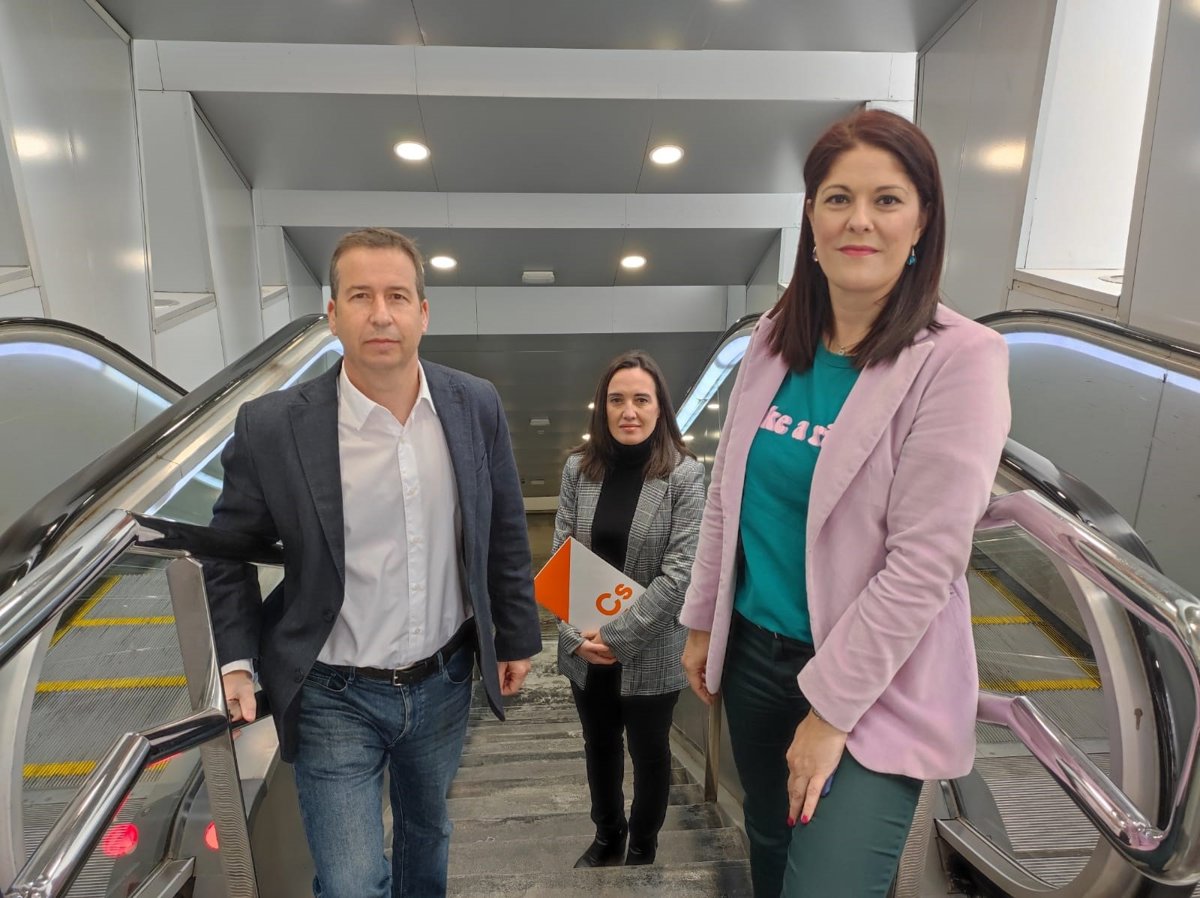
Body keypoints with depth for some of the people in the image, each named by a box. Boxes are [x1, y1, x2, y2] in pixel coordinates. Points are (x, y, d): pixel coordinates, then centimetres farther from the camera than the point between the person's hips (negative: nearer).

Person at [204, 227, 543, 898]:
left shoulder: (476, 407, -9)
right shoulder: (273, 428, -17)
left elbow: (506, 533, 1)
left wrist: (517, 637, 6)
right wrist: (238, 662, -9)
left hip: (445, 683, 4)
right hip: (336, 698, -3)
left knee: (428, 828, 28)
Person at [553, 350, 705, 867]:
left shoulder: (685, 475, -13)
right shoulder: (578, 468, -3)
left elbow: (680, 572, -17)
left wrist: (618, 636, -18)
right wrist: (577, 634, -11)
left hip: (649, 651, -3)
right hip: (584, 647, 4)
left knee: (649, 752, 17)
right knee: (599, 746, 23)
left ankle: (642, 851, 43)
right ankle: (606, 837, 48)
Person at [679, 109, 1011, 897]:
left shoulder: (959, 359, -17)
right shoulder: (774, 340, 0)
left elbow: (925, 561, -20)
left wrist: (832, 707, -17)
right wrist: (701, 621, 11)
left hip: (874, 689, -5)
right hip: (754, 650, 6)